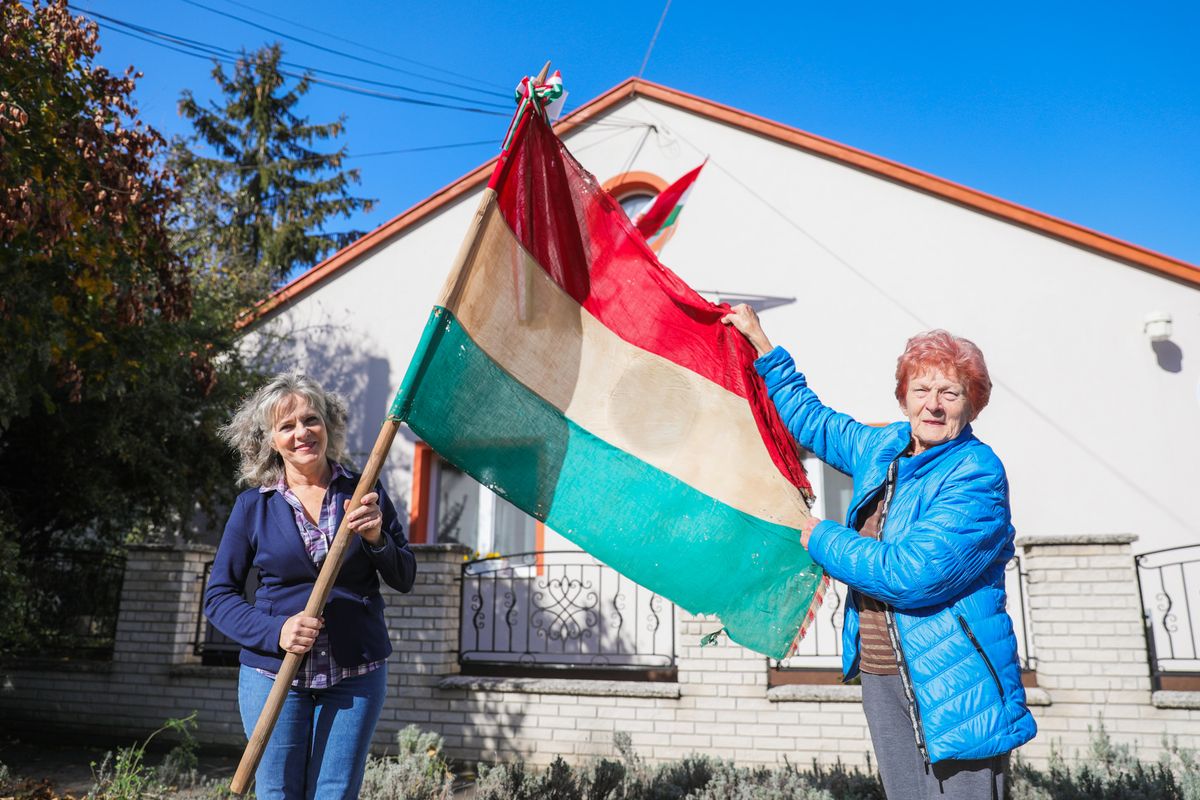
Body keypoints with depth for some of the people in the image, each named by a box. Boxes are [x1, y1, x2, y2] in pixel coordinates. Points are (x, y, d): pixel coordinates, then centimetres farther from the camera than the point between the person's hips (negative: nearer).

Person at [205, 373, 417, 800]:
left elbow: (405, 579, 4)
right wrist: (275, 631, -14)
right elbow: (218, 595, 3)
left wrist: (377, 538, -16)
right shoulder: (253, 505, 1)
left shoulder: (363, 493, 2)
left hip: (356, 676, 0)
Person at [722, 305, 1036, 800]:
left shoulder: (977, 472, -15)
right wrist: (759, 341, 29)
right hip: (881, 677, 7)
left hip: (953, 684, -7)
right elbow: (811, 420, 26)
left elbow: (910, 575, -24)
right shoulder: (883, 448, 8)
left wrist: (822, 538, -10)